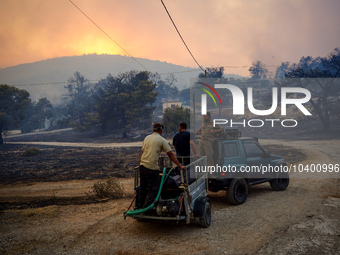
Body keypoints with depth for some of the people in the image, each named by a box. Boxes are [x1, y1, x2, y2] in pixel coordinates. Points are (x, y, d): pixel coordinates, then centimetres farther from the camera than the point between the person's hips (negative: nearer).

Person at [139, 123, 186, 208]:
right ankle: (147, 207, -1)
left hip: (142, 165, 7)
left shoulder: (147, 138, 14)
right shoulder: (162, 140, -4)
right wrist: (180, 166, -4)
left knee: (143, 187, 18)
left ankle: (141, 206, 26)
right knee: (153, 189, 1)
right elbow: (170, 154, -7)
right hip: (152, 167, -7)